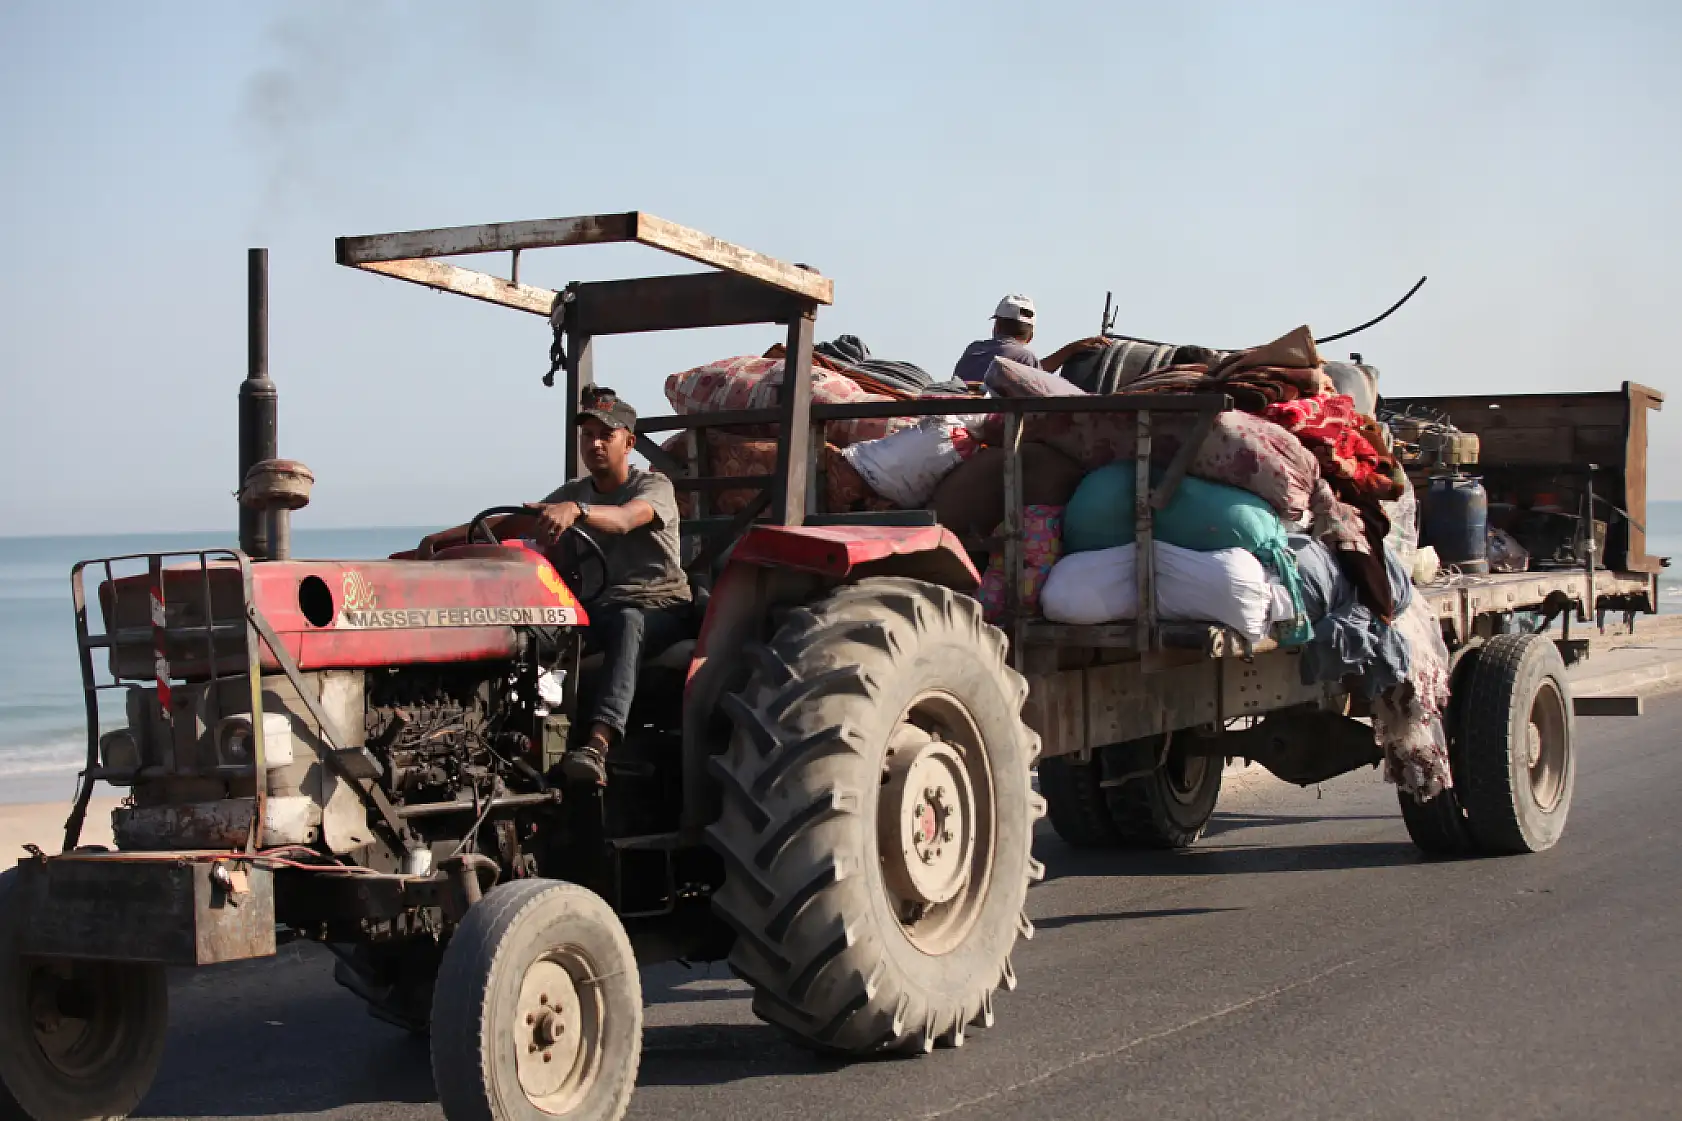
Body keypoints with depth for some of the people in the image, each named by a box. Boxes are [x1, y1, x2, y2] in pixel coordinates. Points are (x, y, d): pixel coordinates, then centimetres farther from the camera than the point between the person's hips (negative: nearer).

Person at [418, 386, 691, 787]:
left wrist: (575, 510, -50)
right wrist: (443, 538, -11)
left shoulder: (654, 486, -4)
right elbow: (509, 524, 4)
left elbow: (624, 519, -29)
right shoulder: (574, 493, 15)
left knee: (627, 622, -42)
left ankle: (597, 743, -61)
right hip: (599, 607, 5)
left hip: (660, 607, -5)